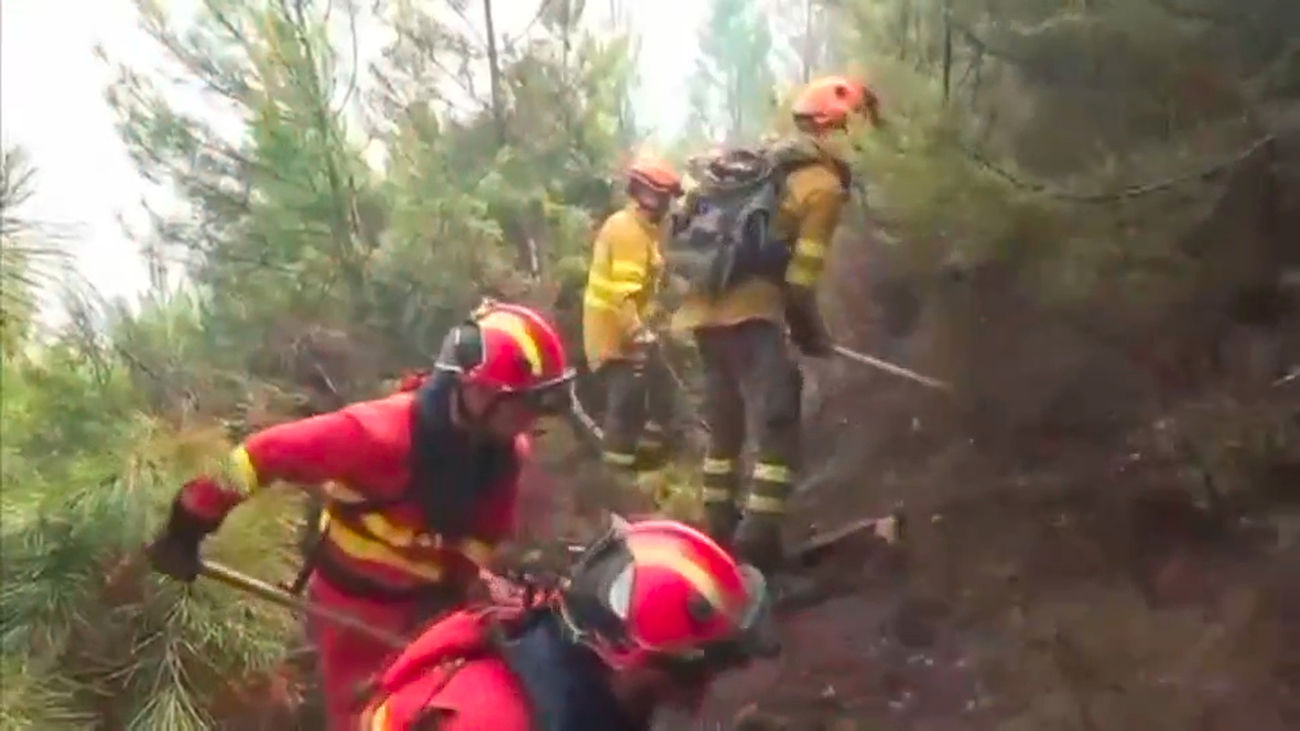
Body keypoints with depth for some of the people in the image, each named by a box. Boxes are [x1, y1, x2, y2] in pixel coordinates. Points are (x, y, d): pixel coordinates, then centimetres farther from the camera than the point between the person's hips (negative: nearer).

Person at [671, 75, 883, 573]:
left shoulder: (769, 164, 23)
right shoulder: (824, 184, -5)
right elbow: (801, 275, -9)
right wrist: (810, 330, 3)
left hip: (705, 304, 9)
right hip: (749, 310, -9)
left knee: (724, 420, 18)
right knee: (777, 421, -8)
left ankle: (720, 526, 26)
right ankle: (759, 537, -14)